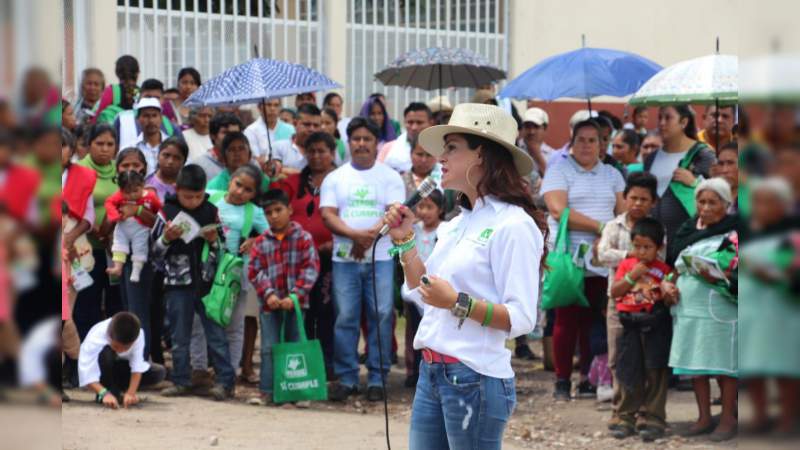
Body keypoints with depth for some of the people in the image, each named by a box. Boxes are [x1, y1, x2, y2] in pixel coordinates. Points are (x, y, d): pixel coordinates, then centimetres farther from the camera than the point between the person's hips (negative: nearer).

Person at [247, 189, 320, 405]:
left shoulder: (303, 238, -2)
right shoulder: (261, 242, 4)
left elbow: (310, 268, -7)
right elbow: (255, 271, 1)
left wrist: (295, 295, -15)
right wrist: (268, 293, -12)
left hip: (295, 303, -1)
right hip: (269, 304, 1)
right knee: (269, 348, 3)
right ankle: (267, 391, 7)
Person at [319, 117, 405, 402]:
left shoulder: (390, 177, 8)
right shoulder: (335, 178, 13)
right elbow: (328, 215, 2)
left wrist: (371, 234, -19)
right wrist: (354, 235, -14)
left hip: (381, 258, -1)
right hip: (345, 258, 1)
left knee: (382, 316, -5)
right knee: (345, 318, -1)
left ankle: (376, 378, 2)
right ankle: (346, 378, 6)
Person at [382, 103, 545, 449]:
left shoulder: (513, 225, -11)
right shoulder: (456, 224, 15)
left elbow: (521, 318, -17)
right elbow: (424, 295, 18)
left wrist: (458, 303, -26)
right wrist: (404, 241, 11)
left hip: (475, 377, -8)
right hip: (431, 372, 8)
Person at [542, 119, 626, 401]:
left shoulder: (611, 175, 19)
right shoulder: (559, 171, 4)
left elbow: (624, 213, 13)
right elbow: (559, 211, -10)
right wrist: (599, 226, -13)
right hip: (569, 259, -3)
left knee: (593, 320, 1)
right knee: (567, 319, -4)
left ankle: (588, 379, 6)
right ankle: (562, 381, 1)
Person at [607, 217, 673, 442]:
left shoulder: (664, 270, 0)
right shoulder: (626, 265, 6)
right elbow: (614, 292, -2)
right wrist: (631, 276, -11)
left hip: (655, 326, -2)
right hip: (629, 325, 2)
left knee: (655, 374, 2)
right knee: (628, 374, 9)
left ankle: (652, 418, 9)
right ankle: (627, 417, 19)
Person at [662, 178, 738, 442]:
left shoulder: (734, 232, -1)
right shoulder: (687, 230, 16)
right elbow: (672, 264, 22)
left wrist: (719, 277, -22)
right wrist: (666, 283, 4)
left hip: (720, 309, -6)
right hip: (687, 307, 6)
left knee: (724, 365, -2)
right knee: (694, 364, 9)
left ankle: (728, 419, 7)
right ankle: (704, 418, 20)